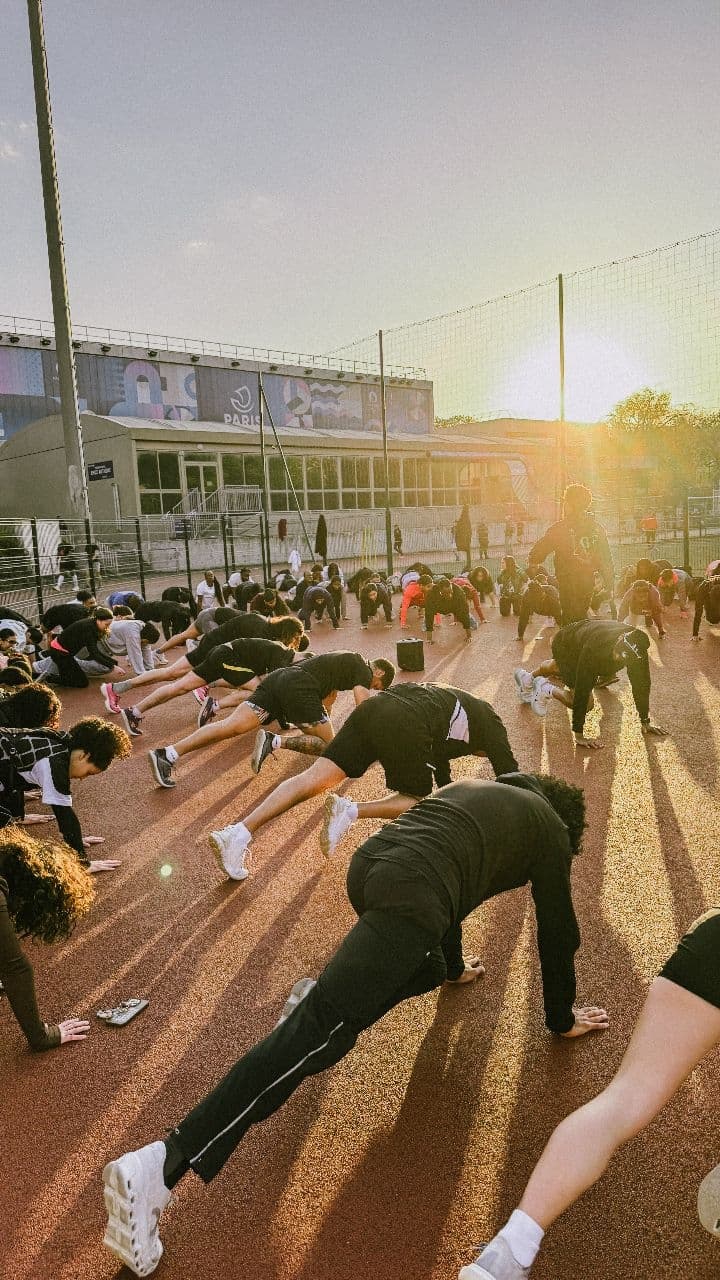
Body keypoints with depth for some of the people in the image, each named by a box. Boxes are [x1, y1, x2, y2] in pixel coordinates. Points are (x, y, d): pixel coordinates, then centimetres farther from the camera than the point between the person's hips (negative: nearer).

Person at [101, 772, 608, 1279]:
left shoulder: (475, 789, 37)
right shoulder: (551, 829, 21)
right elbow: (558, 932, 25)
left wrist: (454, 966, 60)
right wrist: (562, 1018, 41)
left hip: (370, 863, 8)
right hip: (409, 894, -7)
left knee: (429, 967, 33)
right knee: (319, 1031, -12)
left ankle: (322, 993, 11)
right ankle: (160, 1166, -19)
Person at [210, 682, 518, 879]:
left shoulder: (453, 700, 41)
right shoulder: (489, 722, 24)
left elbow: (439, 754, 51)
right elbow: (509, 776, 22)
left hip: (376, 705, 7)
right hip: (405, 726, -6)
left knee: (317, 777, -3)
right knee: (417, 801, 13)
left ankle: (237, 833, -17)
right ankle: (351, 811, -14)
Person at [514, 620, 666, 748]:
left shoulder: (637, 647, -35)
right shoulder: (594, 649, -49)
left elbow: (641, 684, -24)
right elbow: (582, 690, -45)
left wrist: (645, 722, -19)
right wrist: (579, 735, -42)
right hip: (564, 644, -6)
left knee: (554, 668, 34)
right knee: (584, 700, -15)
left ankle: (529, 677, 64)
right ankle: (547, 690, 11)